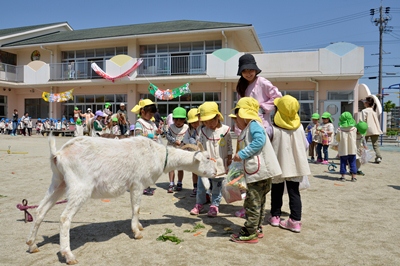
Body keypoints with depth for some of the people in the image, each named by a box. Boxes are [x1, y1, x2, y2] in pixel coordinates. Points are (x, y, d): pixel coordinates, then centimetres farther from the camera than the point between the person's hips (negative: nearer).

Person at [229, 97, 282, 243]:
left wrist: (242, 154, -19)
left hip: (259, 171, -11)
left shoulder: (253, 124, -8)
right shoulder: (249, 129, 21)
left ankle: (249, 234, 5)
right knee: (259, 202, 18)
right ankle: (257, 228, 29)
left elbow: (259, 141, -23)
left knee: (252, 203, -3)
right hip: (261, 172, 11)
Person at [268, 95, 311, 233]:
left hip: (278, 166, -2)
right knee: (294, 192, 7)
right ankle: (295, 220, 6)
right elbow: (306, 146, 4)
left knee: (277, 192, 14)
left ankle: (275, 216, 25)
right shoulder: (299, 127, -3)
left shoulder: (273, 129, -16)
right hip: (295, 166, 2)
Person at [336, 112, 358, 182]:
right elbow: (355, 139, 9)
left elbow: (337, 139, 1)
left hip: (343, 149, -1)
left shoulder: (339, 130, -11)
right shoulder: (354, 129, -6)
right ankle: (353, 177, 11)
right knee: (352, 162, 9)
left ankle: (343, 176, 10)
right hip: (352, 149, 1)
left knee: (343, 162, 8)